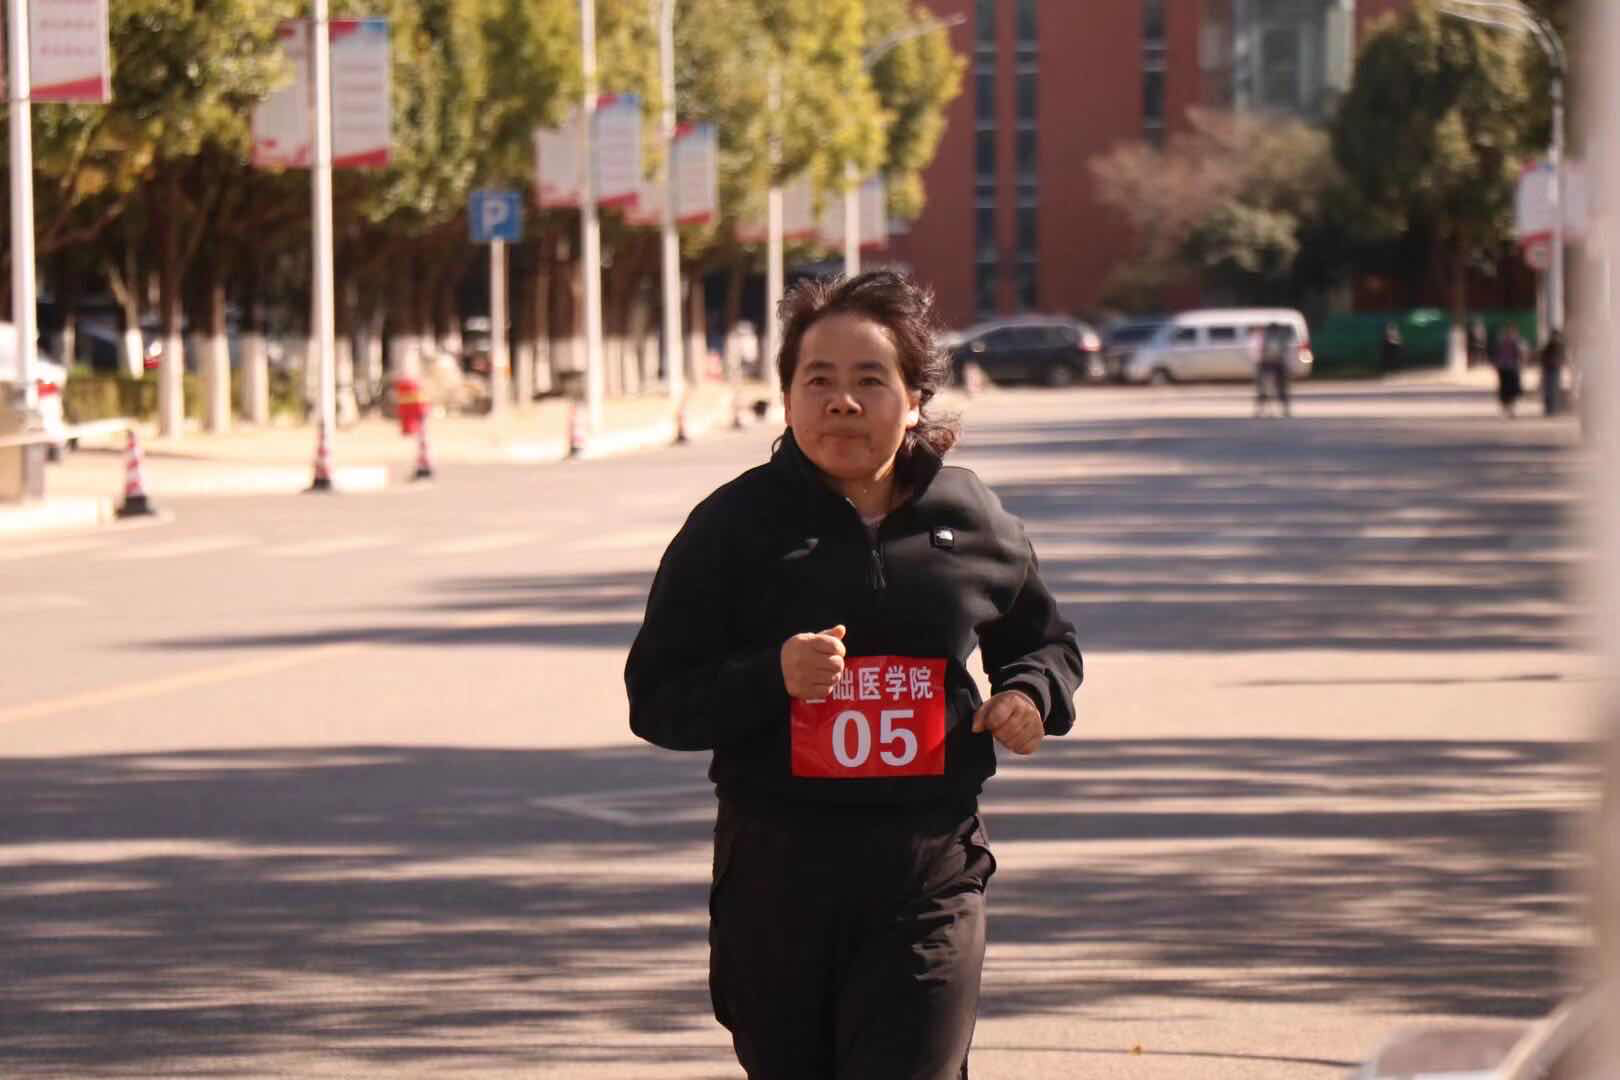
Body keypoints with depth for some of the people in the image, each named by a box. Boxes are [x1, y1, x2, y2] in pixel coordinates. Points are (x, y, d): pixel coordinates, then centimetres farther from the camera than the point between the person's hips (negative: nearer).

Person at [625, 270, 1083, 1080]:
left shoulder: (971, 522, 6)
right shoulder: (735, 526, 0)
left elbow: (1043, 640, 24)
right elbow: (655, 700, -3)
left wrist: (1032, 693, 0)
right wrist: (772, 677, -20)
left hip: (929, 870, 0)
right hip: (775, 875, 0)